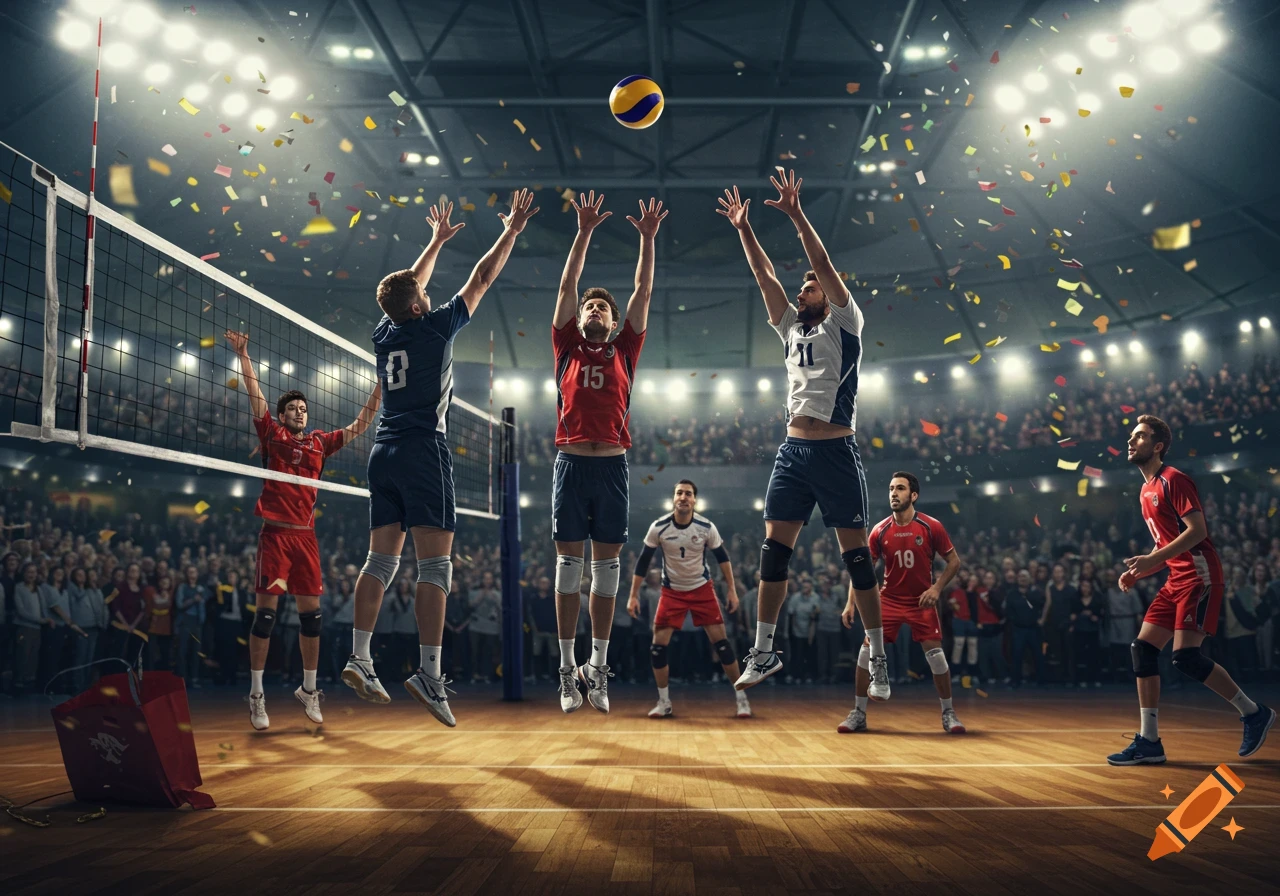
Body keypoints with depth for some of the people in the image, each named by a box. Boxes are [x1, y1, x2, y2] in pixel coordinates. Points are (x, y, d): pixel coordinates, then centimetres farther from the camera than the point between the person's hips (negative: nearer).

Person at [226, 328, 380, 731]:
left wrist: (380, 386, 14)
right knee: (266, 612, -6)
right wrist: (243, 355, -8)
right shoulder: (272, 435, 6)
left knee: (311, 614, 6)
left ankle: (309, 689, 18)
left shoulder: (320, 442, 15)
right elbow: (255, 396, -1)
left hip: (306, 535, 4)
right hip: (275, 533, -4)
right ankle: (256, 695, 0)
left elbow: (359, 425, 18)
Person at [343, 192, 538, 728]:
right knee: (435, 564, -10)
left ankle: (359, 659, 3)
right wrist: (512, 231, 17)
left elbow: (409, 286, 31)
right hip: (424, 452, -7)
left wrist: (437, 240, 42)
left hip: (384, 454, 7)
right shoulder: (436, 327, -2)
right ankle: (429, 673, -17)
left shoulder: (385, 332, 13)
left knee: (381, 559, 7)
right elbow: (481, 280, 5)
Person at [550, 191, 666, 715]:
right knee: (569, 563, 1)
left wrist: (647, 238, 8)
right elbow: (567, 286, 7)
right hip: (571, 462, -1)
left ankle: (597, 667, 11)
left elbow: (644, 291, 12)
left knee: (607, 565, 4)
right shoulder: (567, 348, 12)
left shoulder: (624, 352, 14)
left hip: (612, 465, 1)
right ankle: (568, 668, 6)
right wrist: (585, 231, 3)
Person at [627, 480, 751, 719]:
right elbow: (643, 562, -4)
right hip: (671, 592, 1)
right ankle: (664, 703, 9)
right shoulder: (658, 527, -13)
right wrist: (634, 596, -6)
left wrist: (732, 591, -1)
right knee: (658, 647, -7)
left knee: (721, 643, -7)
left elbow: (722, 557, 1)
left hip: (702, 589, -1)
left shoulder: (707, 527, -13)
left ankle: (741, 698, 5)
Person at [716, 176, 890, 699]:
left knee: (855, 553, -3)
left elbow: (824, 264, -7)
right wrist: (742, 227, 10)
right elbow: (764, 275, 15)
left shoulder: (844, 325, 3)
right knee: (774, 547, 2)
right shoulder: (791, 328, 19)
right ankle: (763, 652, 9)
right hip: (793, 450, 6)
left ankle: (878, 660, 3)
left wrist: (795, 214, -11)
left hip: (835, 451, -6)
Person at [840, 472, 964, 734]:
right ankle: (858, 713, 3)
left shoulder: (931, 526, -10)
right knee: (867, 651, -8)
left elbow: (954, 561, -2)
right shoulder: (880, 531, -5)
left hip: (922, 602, -1)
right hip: (888, 601, 2)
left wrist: (937, 588, -16)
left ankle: (948, 713, 9)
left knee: (935, 654, -9)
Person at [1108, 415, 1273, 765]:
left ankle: (1253, 713, 6)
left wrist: (1153, 559, -25)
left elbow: (1197, 530, -19)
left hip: (1199, 576, -9)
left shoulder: (1173, 480, -10)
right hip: (1176, 579, 9)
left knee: (1186, 656, -14)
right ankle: (1149, 742, 1)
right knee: (1143, 647, -1)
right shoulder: (1146, 492, 17)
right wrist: (1139, 572, 10)